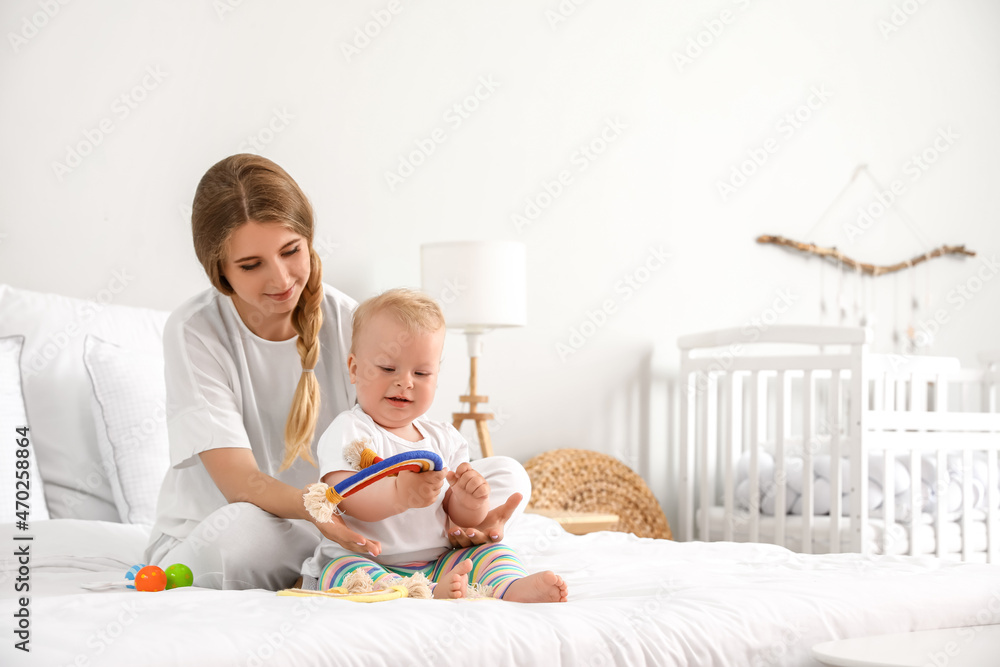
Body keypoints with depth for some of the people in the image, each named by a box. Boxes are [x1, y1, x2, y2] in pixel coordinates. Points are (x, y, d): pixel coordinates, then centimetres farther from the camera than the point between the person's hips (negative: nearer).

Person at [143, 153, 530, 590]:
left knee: (506, 475, -7)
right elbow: (240, 483, -24)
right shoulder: (194, 331, -15)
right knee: (239, 529, -42)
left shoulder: (348, 322, -5)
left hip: (329, 532, 4)